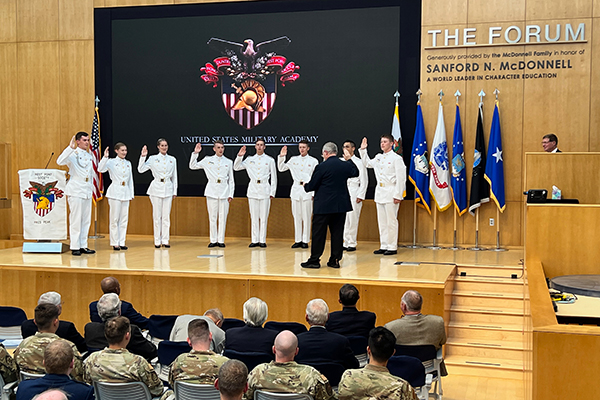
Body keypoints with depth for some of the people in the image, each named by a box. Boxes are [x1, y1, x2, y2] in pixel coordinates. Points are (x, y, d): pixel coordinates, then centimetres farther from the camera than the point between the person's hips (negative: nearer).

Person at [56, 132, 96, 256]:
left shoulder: (89, 156, 16)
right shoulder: (73, 154, -5)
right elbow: (60, 161, -24)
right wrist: (70, 147, -28)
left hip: (87, 192, 7)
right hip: (76, 191, -7)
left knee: (86, 220, 7)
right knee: (75, 220, -6)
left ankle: (83, 246, 13)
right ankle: (75, 247, -1)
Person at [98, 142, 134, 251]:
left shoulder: (128, 163, 13)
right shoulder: (111, 162, -1)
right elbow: (100, 169, -18)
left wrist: (131, 194, 15)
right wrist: (105, 157, -27)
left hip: (125, 193, 5)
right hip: (115, 192, -5)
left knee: (124, 219, 5)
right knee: (115, 218, -2)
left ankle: (122, 242, 11)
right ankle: (115, 243, 5)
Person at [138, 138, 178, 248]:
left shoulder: (172, 159, 9)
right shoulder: (153, 159, 1)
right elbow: (140, 170, -6)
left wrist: (175, 191, 11)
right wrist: (143, 156, -15)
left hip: (168, 189, 2)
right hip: (156, 189, -2)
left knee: (166, 216, 2)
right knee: (157, 216, 1)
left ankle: (165, 240, 9)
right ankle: (157, 241, 8)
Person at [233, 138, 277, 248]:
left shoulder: (270, 160, 6)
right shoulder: (250, 160, 10)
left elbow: (274, 177, 6)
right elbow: (236, 168, 12)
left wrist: (272, 192, 0)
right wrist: (239, 156, -2)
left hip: (265, 190, -2)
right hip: (253, 190, 2)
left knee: (263, 217, -1)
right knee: (254, 217, 3)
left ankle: (262, 240, 4)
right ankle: (255, 240, 8)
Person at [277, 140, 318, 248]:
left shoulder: (313, 161, 4)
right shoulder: (294, 159, 12)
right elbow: (281, 168, 14)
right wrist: (281, 157, 1)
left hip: (307, 191, -3)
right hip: (296, 190, 3)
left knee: (306, 217, -2)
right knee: (296, 216, 5)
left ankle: (305, 241, 4)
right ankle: (298, 240, 11)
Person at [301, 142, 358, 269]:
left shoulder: (322, 167, -13)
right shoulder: (345, 165, 4)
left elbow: (312, 186, -7)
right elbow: (355, 173, 26)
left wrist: (305, 186, 14)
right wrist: (349, 160, 30)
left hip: (324, 206, -5)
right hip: (341, 205, 5)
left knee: (318, 233, 2)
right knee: (337, 232, 9)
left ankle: (314, 260, 5)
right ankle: (335, 260, 11)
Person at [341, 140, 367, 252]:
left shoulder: (358, 162, 0)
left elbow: (364, 181, -3)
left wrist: (361, 196, -10)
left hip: (353, 194, -5)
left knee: (352, 219, -6)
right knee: (343, 219, 4)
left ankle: (352, 244, -1)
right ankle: (345, 243, 11)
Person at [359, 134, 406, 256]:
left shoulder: (396, 158, -7)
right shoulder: (378, 157, 13)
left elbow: (401, 178, -11)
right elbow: (368, 164, 34)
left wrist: (398, 195, -16)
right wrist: (363, 150, 23)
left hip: (391, 194, -7)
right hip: (380, 193, 7)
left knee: (391, 221, -5)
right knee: (382, 222, 10)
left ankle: (392, 247, 1)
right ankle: (384, 246, 16)